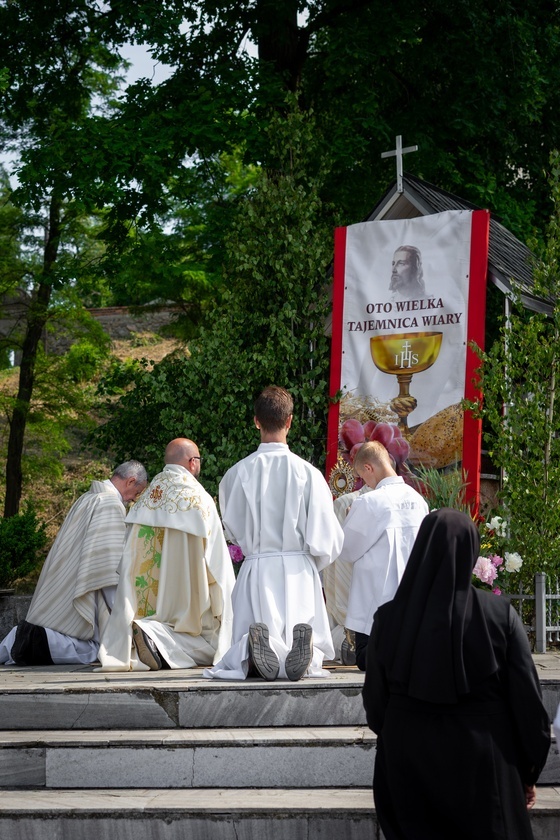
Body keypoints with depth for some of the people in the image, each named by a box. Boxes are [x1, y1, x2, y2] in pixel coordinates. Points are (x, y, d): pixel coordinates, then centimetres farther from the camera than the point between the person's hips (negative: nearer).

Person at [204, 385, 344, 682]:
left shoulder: (237, 474, -2)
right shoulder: (308, 473, -5)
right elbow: (326, 540, -2)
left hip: (255, 569, 0)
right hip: (298, 571, 0)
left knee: (241, 658, 8)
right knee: (312, 658, 10)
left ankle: (258, 650, -31)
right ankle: (303, 647, -30)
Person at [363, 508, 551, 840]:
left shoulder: (390, 618, -8)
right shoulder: (500, 615, -13)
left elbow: (375, 701, 0)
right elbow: (527, 700, -10)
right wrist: (529, 774, 3)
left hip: (408, 770, 2)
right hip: (483, 771, -2)